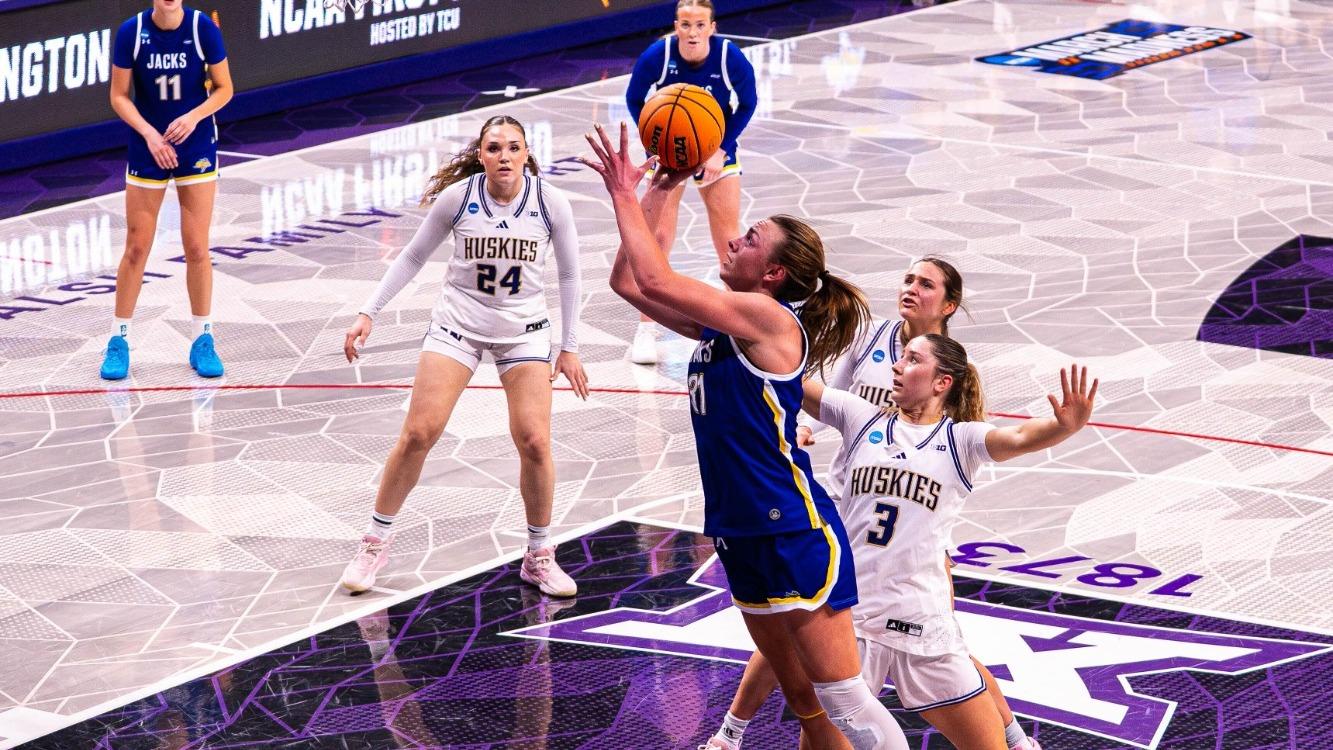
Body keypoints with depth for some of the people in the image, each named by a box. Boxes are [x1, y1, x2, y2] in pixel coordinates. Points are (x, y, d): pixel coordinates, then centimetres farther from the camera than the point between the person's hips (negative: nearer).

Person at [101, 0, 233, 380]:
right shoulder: (131, 31, -10)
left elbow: (224, 88, -3)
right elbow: (119, 96, -4)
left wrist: (194, 116, -20)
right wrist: (149, 133, -18)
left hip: (197, 149, 0)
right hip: (146, 149, 0)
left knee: (197, 248, 2)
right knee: (136, 248, 3)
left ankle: (202, 339, 15)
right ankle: (119, 340, 14)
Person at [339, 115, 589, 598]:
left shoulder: (551, 203, -12)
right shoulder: (457, 197, -13)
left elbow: (568, 275, 0)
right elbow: (413, 258, 0)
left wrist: (570, 347, 0)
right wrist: (369, 312, -5)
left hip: (524, 331, 0)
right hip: (458, 322, 0)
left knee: (534, 442, -10)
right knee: (418, 432, -8)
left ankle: (539, 556, 10)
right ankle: (376, 542, 9)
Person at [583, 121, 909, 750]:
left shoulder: (767, 317, -14)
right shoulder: (720, 324, 10)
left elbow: (654, 280, -20)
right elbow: (628, 282, 15)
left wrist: (625, 197, -9)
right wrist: (655, 195, 10)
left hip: (795, 533, -9)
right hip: (742, 534, 9)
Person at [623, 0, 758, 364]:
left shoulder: (731, 58, -23)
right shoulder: (657, 55, -23)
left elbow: (746, 105, -6)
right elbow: (635, 100, -6)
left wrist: (721, 151, -11)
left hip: (716, 152, 1)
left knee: (729, 242, 1)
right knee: (659, 237, -4)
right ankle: (646, 330, 5)